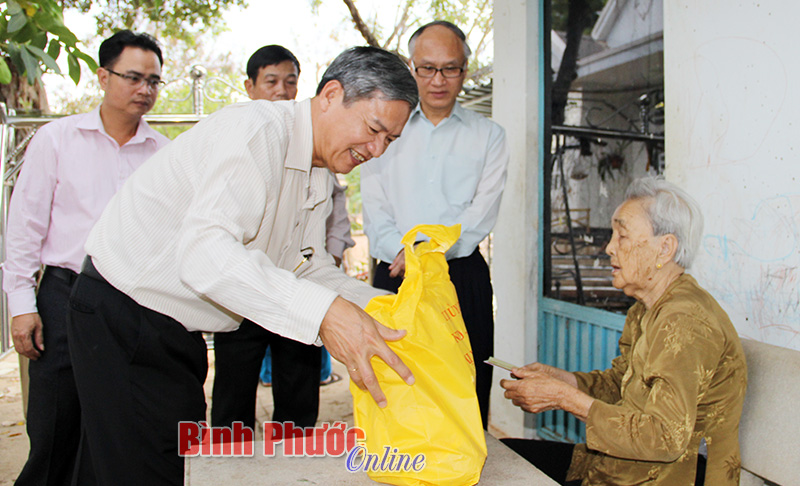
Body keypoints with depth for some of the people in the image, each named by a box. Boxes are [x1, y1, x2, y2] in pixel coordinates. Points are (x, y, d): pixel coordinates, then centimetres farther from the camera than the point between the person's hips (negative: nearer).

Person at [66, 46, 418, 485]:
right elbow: (205, 251, -37)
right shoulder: (256, 131, -24)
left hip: (177, 332, 9)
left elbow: (310, 268, 9)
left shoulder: (319, 176, 8)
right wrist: (322, 312, -47)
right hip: (124, 320, -9)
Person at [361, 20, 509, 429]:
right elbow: (375, 213, 4)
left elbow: (480, 217, -2)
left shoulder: (488, 136, 10)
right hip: (394, 278, 1)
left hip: (463, 277, 0)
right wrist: (402, 253, -15)